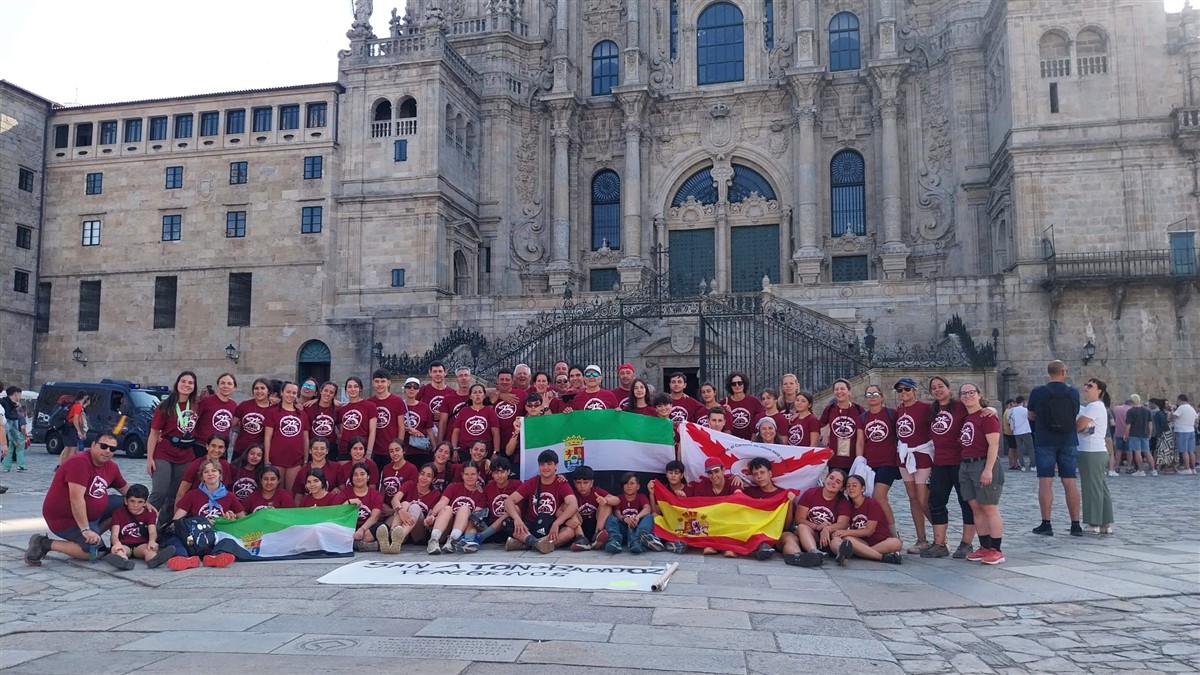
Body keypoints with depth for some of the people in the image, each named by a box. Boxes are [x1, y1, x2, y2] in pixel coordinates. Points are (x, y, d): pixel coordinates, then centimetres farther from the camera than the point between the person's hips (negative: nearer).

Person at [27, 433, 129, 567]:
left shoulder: (111, 467, 1)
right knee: (93, 552, -21)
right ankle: (45, 544, -8)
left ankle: (93, 537, 5)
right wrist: (85, 530, -32)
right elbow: (76, 499, -31)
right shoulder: (80, 462, -26)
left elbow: (125, 488, 18)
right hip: (65, 518, -9)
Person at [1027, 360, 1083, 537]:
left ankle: (1046, 524, 0)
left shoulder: (1037, 392, -6)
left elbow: (1031, 416, 6)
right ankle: (1076, 525, 10)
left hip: (1044, 442, -2)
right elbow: (1075, 414, 13)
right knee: (1070, 483, 6)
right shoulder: (1073, 392, 0)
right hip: (1068, 442, 2)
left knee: (1045, 482, 0)